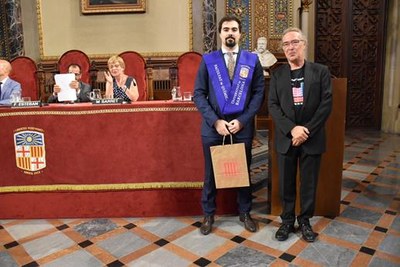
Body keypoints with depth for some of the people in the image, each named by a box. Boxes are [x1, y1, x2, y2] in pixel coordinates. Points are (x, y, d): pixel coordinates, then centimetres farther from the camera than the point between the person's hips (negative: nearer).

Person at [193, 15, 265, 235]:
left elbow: (258, 94, 0)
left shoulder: (252, 60, 3)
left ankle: (245, 213, 31)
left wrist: (242, 120, -11)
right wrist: (215, 121, -13)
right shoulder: (208, 60, 2)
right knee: (211, 172, 10)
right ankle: (208, 214, 28)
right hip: (213, 126, 0)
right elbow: (199, 94, -2)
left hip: (242, 126, 1)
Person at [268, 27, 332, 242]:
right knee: (286, 183, 10)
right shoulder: (277, 74, 5)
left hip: (312, 138, -1)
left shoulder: (321, 71, 2)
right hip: (286, 138, 1)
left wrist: (306, 130, -13)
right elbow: (273, 105, -3)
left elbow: (326, 104, -5)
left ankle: (305, 220, 29)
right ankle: (287, 220, 27)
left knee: (309, 183, 10)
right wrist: (292, 129, -15)